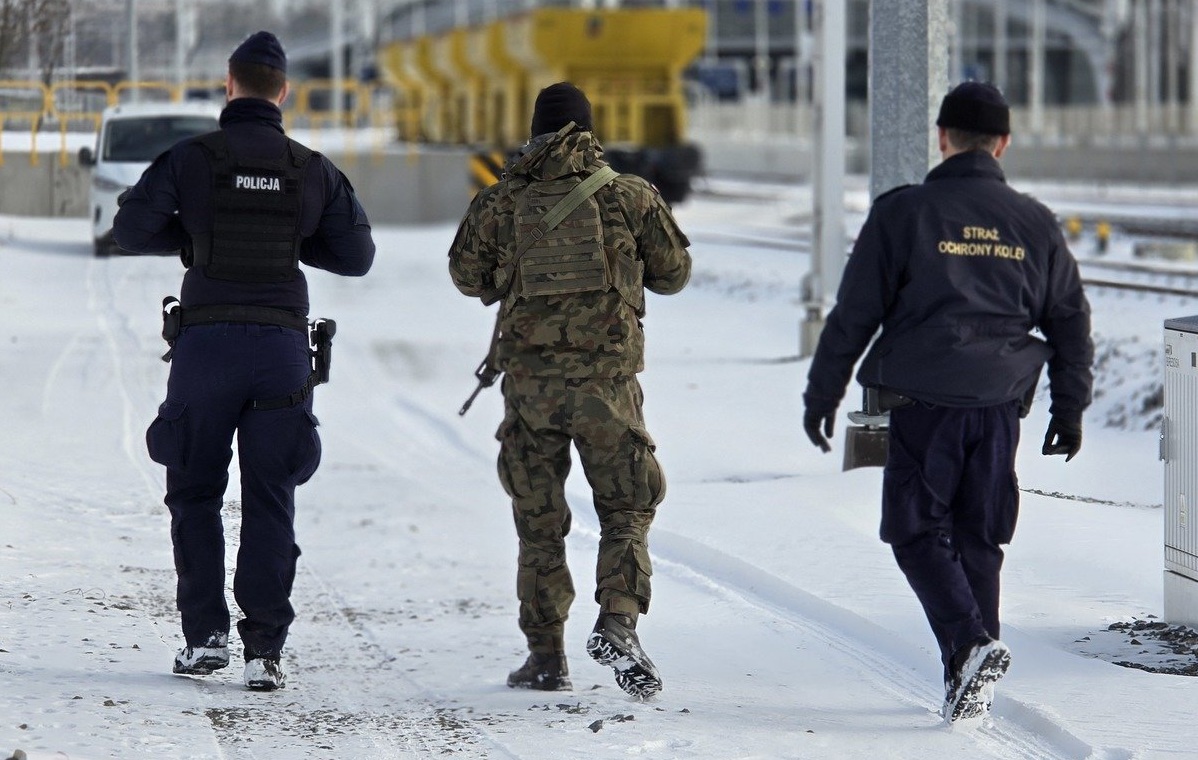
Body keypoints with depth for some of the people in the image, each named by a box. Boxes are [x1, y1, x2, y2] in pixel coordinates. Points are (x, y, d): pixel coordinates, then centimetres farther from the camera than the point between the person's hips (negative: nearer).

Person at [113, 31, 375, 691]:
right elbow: (357, 256, 7)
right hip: (282, 346, 1)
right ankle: (264, 649, -2)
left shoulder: (191, 159, -3)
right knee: (270, 502, 5)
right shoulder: (314, 171, 3)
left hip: (206, 340, -1)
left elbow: (131, 229, -4)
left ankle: (204, 637, 8)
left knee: (194, 493, 13)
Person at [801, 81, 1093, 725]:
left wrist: (822, 394, 5)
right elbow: (1071, 322, 13)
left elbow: (853, 314, -3)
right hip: (1000, 405, 4)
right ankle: (968, 682, 12)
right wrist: (1070, 407, 22)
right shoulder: (1034, 225, 8)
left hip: (923, 404, -4)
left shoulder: (902, 213, -4)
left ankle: (971, 643, -19)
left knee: (919, 533, 4)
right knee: (979, 539, 12)